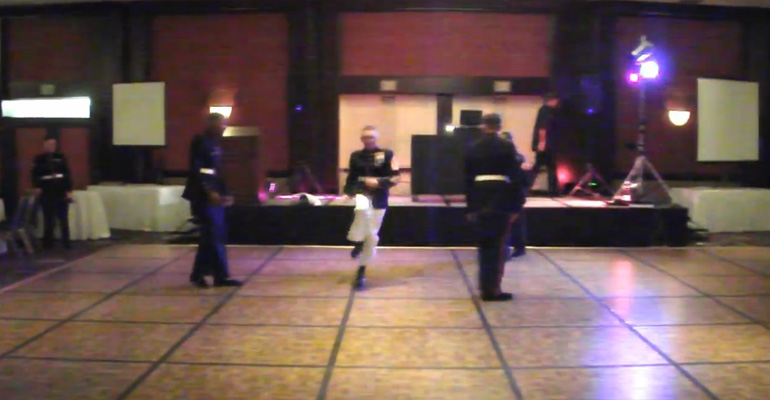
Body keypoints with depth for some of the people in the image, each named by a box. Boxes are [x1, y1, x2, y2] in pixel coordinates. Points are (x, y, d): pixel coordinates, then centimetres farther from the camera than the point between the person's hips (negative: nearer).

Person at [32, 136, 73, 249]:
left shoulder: (61, 157, 6)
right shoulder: (39, 159, 6)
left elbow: (67, 174, 4)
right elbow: (35, 174, 5)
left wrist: (69, 191, -2)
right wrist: (37, 187, -10)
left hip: (61, 193, 0)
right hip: (46, 193, 0)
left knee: (63, 219, 3)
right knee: (48, 219, 5)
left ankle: (66, 242, 9)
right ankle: (48, 242, 12)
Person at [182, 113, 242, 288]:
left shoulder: (215, 144, 16)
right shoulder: (200, 142, -10)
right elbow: (197, 169, -18)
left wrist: (224, 193, 15)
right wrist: (210, 192, -24)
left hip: (215, 195, 9)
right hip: (204, 196, -9)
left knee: (211, 235, 10)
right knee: (214, 235, -8)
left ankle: (199, 274, 18)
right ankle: (221, 275, -4)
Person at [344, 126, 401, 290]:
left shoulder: (387, 154, -2)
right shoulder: (356, 156, 7)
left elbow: (396, 178, -6)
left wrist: (378, 182, -20)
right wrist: (349, 190, 1)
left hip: (378, 200, 0)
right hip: (361, 194, 0)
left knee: (372, 236, 4)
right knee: (362, 208, -38)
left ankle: (361, 271, 22)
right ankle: (357, 241, -12)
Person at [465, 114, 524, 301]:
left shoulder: (473, 149, 6)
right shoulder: (507, 147, -4)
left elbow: (468, 179, 7)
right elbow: (515, 177, -6)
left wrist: (471, 207, 13)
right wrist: (516, 206, -2)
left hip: (479, 199, 4)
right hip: (501, 199, -4)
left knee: (484, 244, 13)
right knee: (498, 245, 3)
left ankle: (485, 286, 19)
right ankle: (493, 289, 3)